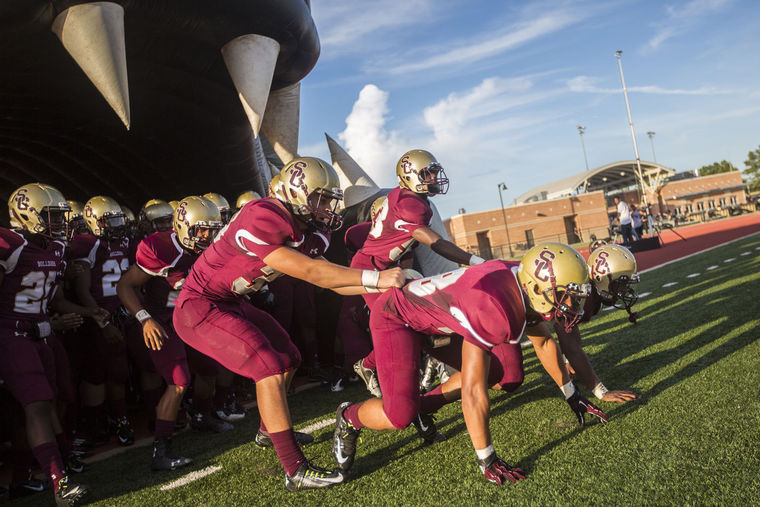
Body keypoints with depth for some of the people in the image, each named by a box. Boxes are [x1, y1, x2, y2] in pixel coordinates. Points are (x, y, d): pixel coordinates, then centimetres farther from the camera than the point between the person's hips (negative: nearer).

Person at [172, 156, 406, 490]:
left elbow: (329, 279, 3)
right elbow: (309, 272, -32)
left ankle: (269, 429, 40)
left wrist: (386, 285, -7)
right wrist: (375, 278, -31)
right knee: (269, 367, -20)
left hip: (234, 304, 10)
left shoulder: (301, 231, 1)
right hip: (200, 306, -10)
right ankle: (296, 470, -14)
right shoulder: (261, 219, -29)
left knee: (288, 359, 17)